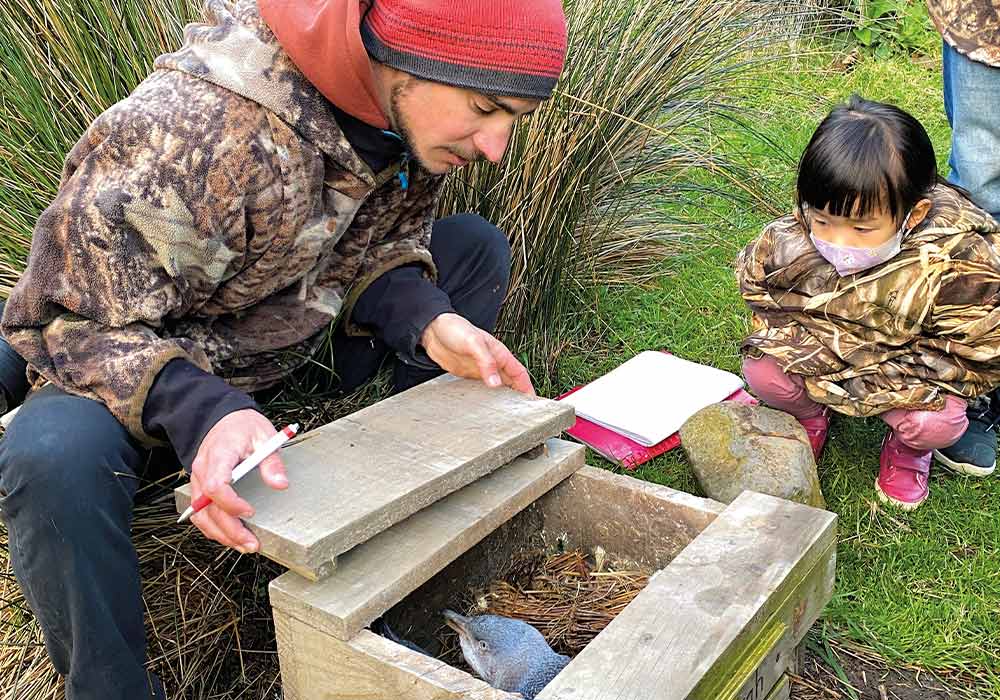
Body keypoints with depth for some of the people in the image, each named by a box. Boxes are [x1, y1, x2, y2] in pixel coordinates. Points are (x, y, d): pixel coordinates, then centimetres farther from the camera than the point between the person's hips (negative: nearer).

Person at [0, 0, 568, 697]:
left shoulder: (415, 108, -14)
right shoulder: (191, 131, -37)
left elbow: (376, 249, -1)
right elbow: (67, 317, -28)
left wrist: (428, 321, -22)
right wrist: (199, 409, -45)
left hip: (301, 337, 6)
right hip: (135, 347, -6)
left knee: (477, 249, -3)